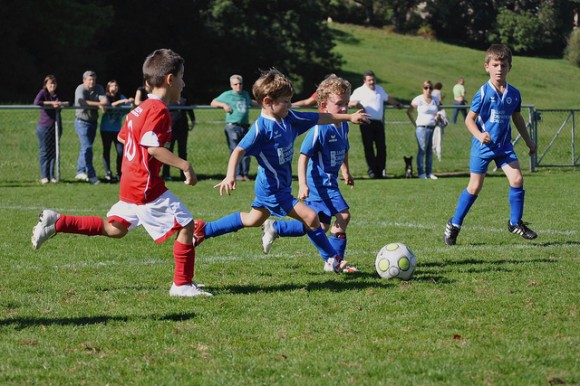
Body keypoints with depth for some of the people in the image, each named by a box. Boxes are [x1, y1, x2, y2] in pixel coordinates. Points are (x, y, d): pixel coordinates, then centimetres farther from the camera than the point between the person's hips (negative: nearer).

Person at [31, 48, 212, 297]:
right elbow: (153, 147, -26)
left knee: (114, 228, 20)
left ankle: (57, 222, 14)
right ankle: (183, 285, -2)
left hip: (130, 183, 10)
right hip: (147, 186, -10)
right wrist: (184, 166, -25)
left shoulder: (140, 109, 15)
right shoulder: (159, 110, -16)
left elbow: (123, 137, 26)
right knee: (186, 225, -5)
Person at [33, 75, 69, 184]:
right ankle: (44, 176, 2)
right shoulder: (43, 93, -3)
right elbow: (36, 102, -22)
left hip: (56, 126, 4)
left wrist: (61, 103, -15)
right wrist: (51, 103, -20)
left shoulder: (57, 95, 11)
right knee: (44, 151, -2)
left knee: (54, 151, 6)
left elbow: (69, 102, 4)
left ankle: (52, 175, 11)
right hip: (44, 126, -4)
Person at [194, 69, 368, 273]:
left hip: (275, 186, 10)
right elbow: (239, 150, -31)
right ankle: (332, 260, 3)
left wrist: (349, 117, 9)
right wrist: (230, 176, -45)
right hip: (273, 189, -10)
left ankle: (203, 229, 38)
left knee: (253, 220, 27)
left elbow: (320, 118, 8)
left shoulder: (289, 118, 0)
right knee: (310, 217, -12)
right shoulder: (261, 127, -24)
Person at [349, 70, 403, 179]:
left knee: (382, 147, 1)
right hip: (367, 124, -5)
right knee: (369, 148, -4)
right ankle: (372, 171, -2)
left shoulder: (379, 89, 20)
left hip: (379, 123, 5)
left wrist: (398, 104, 48)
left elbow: (388, 98, 38)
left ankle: (381, 171, 6)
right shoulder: (360, 91, 3)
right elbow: (349, 102, -4)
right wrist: (356, 103, -25)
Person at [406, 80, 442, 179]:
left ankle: (429, 172, 10)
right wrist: (415, 124, -4)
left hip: (433, 127, 5)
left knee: (430, 151, 6)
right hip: (422, 128, -5)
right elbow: (409, 112, -1)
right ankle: (421, 173, -4)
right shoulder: (418, 100, -3)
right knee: (422, 150, -7)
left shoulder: (435, 100, 13)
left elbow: (439, 111, 27)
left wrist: (438, 116, 7)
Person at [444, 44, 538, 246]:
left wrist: (529, 141, 20)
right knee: (474, 187, 0)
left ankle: (515, 222, 7)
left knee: (517, 179, -10)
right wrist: (479, 135, -25)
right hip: (483, 146, -4)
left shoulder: (513, 94, 2)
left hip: (504, 145, 4)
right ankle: (454, 224, 15)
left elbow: (517, 119, 17)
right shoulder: (483, 93, -12)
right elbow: (469, 119, -8)